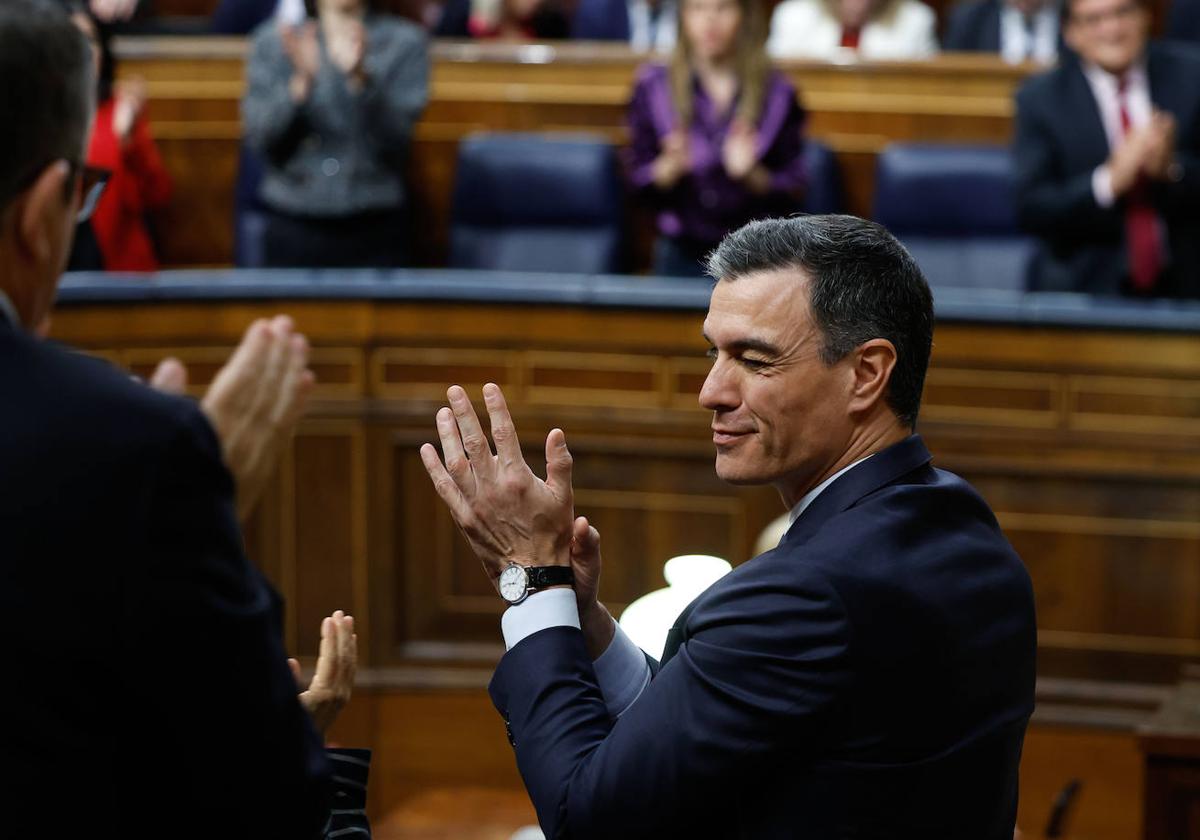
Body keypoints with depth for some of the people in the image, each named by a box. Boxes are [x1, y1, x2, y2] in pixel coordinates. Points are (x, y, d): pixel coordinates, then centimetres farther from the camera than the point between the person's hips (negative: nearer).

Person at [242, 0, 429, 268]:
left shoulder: (405, 41, 1)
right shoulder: (272, 41, 5)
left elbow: (394, 144, -9)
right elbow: (259, 140, -4)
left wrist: (360, 78, -24)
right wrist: (301, 82, -19)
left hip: (374, 229, -1)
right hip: (293, 227, 1)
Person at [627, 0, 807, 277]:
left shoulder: (778, 92, -2)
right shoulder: (654, 86, 0)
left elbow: (791, 192, -2)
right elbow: (640, 183, 0)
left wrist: (751, 174, -20)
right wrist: (670, 167, -20)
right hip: (682, 252, 1)